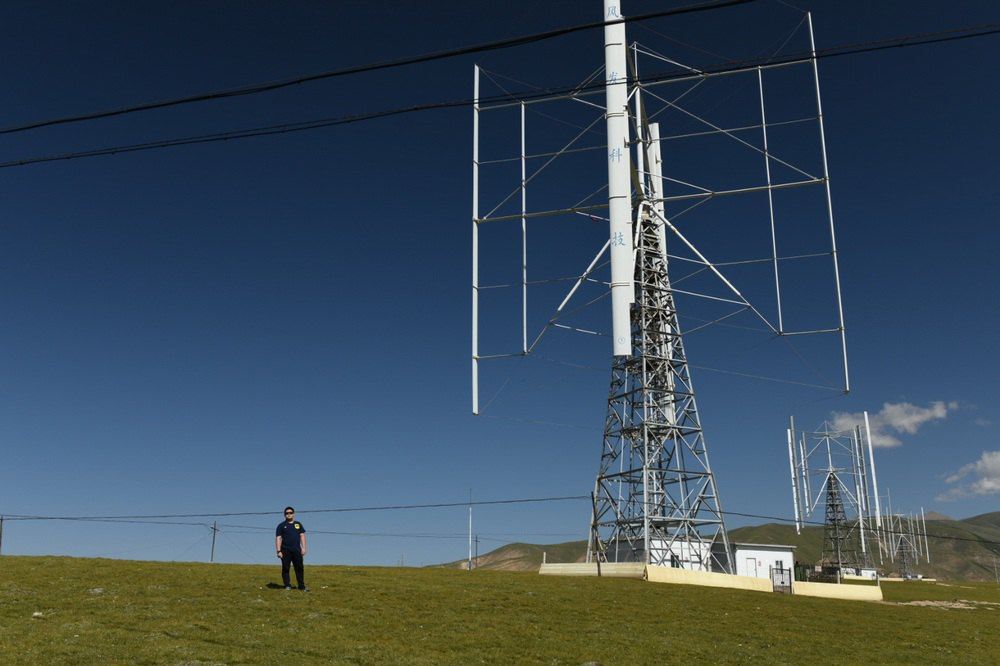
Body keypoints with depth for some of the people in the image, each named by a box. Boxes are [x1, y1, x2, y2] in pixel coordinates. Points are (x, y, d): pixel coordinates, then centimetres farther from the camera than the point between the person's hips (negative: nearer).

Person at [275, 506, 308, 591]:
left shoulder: (298, 524, 16)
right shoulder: (281, 525, 7)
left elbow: (302, 536, 14)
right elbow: (278, 538, 2)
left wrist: (303, 548, 4)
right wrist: (278, 551, -7)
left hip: (297, 550, 2)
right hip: (285, 551, -2)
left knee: (299, 568, 0)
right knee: (285, 568, 0)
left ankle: (302, 586, 4)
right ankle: (287, 585, 8)